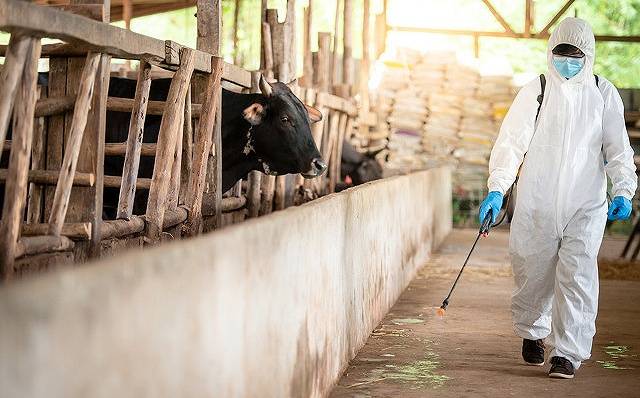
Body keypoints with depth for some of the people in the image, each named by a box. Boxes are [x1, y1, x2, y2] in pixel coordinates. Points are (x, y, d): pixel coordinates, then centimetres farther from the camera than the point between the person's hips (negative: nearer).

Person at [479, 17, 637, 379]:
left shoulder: (604, 94, 5)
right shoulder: (535, 92, 0)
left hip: (586, 205, 0)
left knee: (577, 275, -11)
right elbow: (511, 143, -4)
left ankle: (569, 352, -5)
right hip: (536, 205, 0)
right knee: (534, 273, 8)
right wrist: (496, 190, -15)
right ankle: (533, 332, 35)